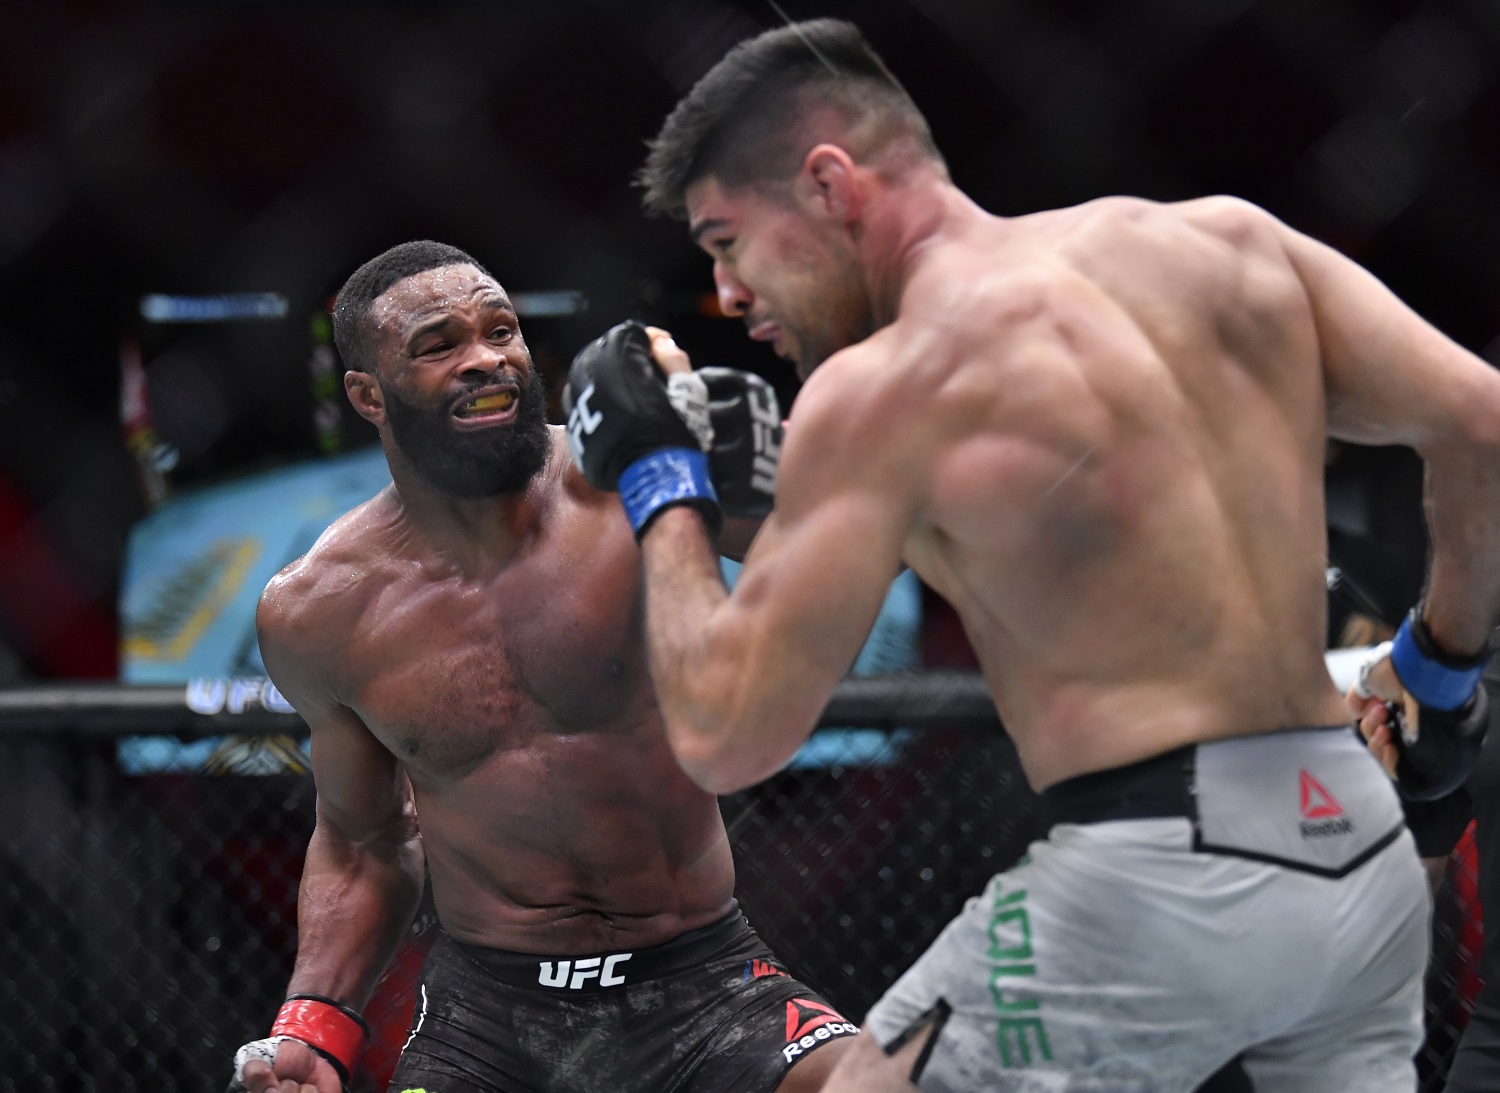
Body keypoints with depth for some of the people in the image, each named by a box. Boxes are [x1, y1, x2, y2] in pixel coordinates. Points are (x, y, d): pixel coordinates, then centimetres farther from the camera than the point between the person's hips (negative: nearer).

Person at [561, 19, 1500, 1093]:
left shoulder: (880, 390, -7)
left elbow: (725, 736, -6)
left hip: (1157, 883, -6)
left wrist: (656, 482, 8)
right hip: (1367, 864, 6)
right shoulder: (1223, 240, 8)